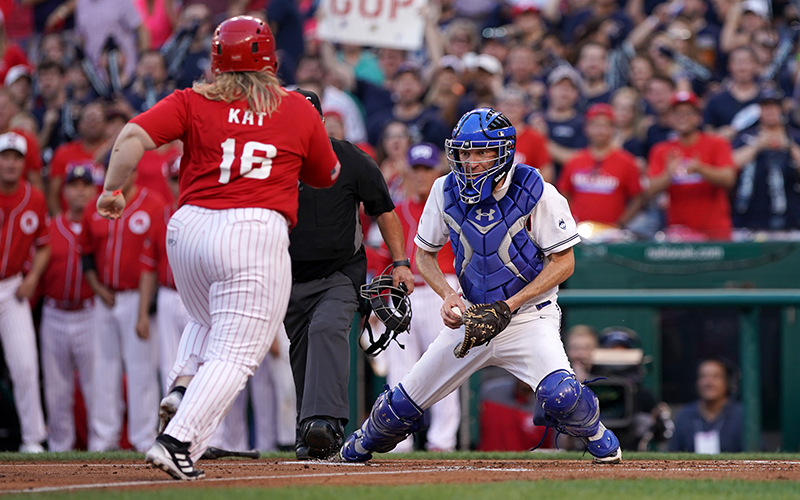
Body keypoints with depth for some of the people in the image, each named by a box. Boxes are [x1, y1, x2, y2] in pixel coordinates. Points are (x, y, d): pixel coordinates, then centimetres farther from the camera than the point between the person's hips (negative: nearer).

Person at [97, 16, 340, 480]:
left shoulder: (193, 102, 5)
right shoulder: (299, 111, 7)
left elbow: (133, 136, -8)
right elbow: (326, 176, 21)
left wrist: (112, 190, 2)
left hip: (188, 228, 4)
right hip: (257, 232, -3)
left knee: (208, 325, 30)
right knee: (235, 352, -5)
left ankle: (181, 385, 3)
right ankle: (178, 440, -22)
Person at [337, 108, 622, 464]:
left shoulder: (538, 194, -17)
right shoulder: (446, 191, -5)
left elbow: (563, 262, -11)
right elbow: (424, 254, 8)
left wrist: (509, 305, -20)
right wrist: (448, 295, -11)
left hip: (529, 315, -4)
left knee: (559, 394, -30)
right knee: (402, 404, 5)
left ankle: (597, 437, 3)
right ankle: (362, 447, 38)